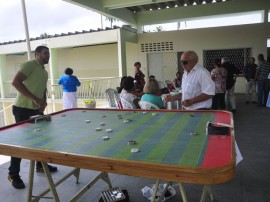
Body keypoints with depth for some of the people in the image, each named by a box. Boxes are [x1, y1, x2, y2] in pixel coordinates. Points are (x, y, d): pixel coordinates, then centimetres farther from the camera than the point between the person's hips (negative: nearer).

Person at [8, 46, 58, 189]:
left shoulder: (45, 72, 15)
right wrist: (35, 99, -27)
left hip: (37, 110, 8)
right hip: (23, 109, -8)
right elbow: (15, 82, -23)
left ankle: (40, 165, 32)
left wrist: (43, 102, 5)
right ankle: (13, 174, 13)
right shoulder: (29, 65, -12)